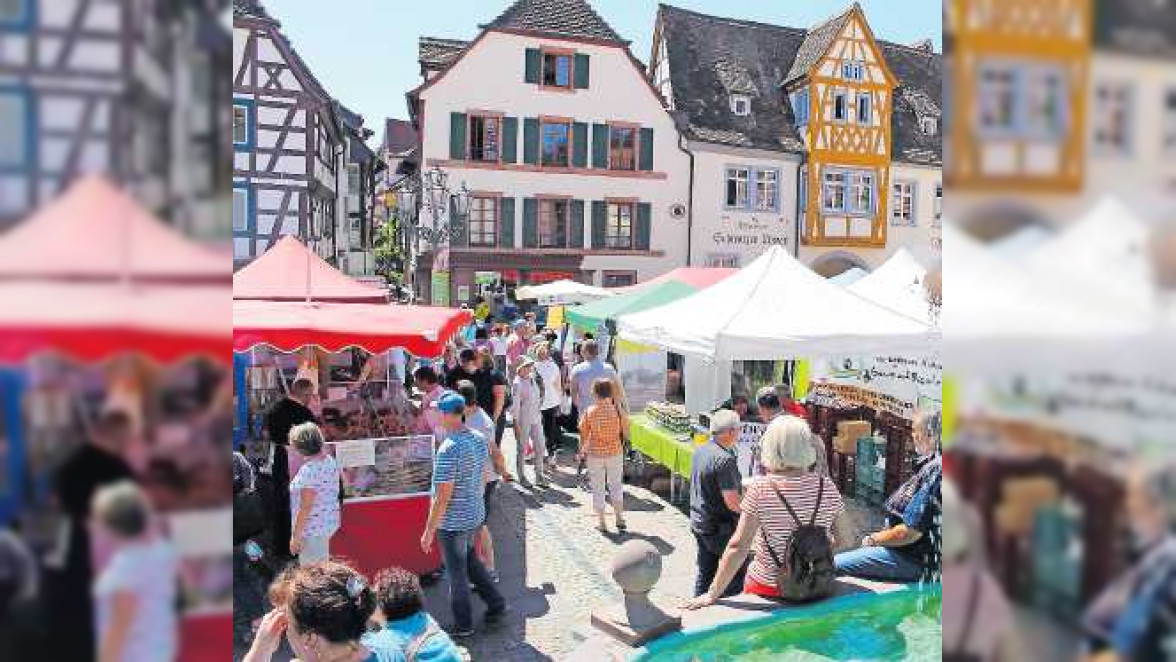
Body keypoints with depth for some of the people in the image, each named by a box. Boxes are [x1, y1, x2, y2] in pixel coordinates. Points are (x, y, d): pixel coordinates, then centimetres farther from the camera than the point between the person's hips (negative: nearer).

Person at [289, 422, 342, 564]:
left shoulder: (309, 470, -25)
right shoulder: (330, 460, 1)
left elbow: (305, 508, -22)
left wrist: (295, 537, -15)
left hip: (312, 528, -9)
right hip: (329, 522, 9)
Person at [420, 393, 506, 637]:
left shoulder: (448, 449, -27)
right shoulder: (479, 439, -3)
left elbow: (443, 496, -24)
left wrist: (429, 531, -15)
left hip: (452, 522, -7)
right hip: (476, 515, 7)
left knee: (457, 572, 11)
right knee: (471, 560, 27)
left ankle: (463, 625, 28)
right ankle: (496, 604, 33)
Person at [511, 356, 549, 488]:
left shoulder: (532, 379, 6)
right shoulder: (518, 383, -15)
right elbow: (515, 405, -16)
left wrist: (539, 414, 15)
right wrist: (516, 424, -16)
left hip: (536, 419, 7)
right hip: (523, 421, -7)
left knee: (540, 447, 10)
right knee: (522, 448, 7)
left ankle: (539, 476, 23)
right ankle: (521, 477, 21)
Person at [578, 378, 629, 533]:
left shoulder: (590, 412, -13)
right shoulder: (618, 410, -11)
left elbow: (584, 434, -5)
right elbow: (626, 431, 0)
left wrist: (581, 450, 10)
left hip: (595, 454, -1)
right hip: (615, 453, 1)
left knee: (598, 488, 11)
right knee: (616, 485, 19)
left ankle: (601, 522, 17)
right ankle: (619, 518, 20)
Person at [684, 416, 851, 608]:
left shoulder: (759, 488, -18)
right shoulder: (826, 487, -9)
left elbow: (738, 546, -19)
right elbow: (844, 537, 2)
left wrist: (713, 594, -13)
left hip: (768, 589, -3)